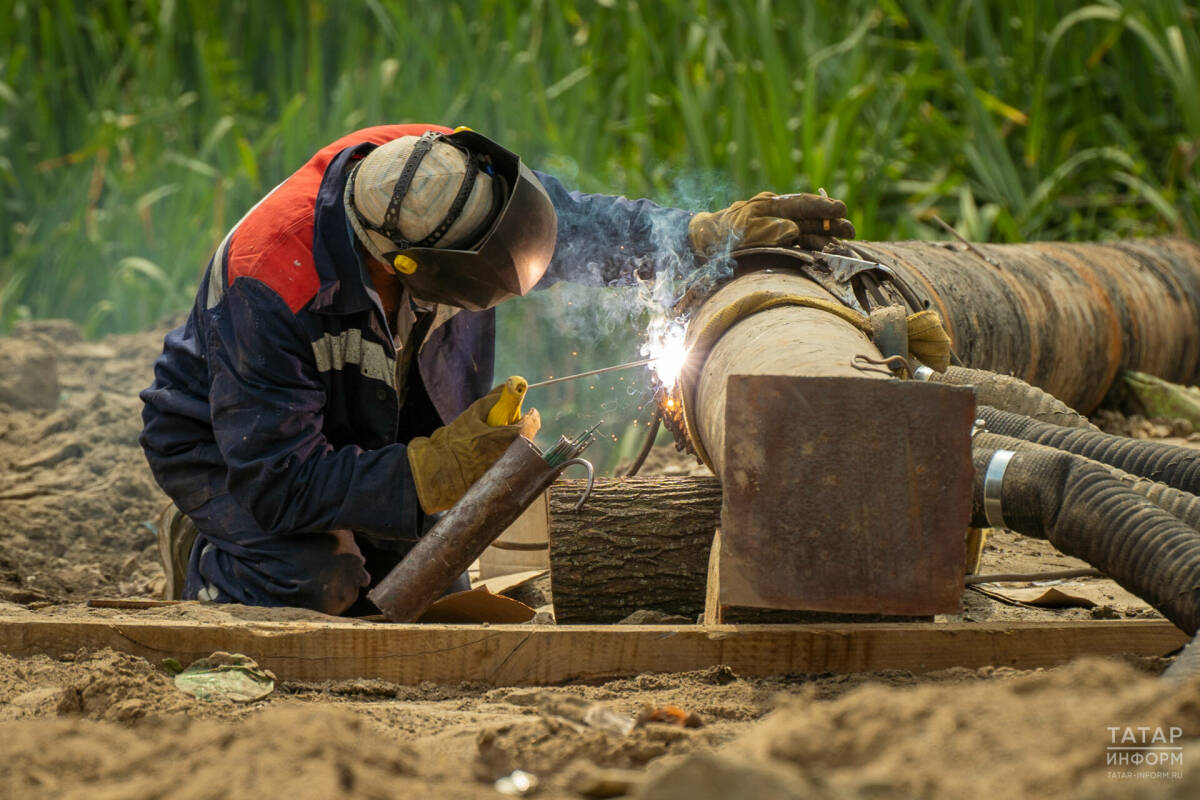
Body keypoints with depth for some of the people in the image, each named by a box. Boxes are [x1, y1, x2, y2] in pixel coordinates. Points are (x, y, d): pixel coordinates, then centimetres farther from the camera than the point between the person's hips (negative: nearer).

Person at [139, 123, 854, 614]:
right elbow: (277, 484, -38)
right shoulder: (271, 288, -43)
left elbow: (584, 226, -4)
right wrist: (434, 471, -42)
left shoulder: (448, 178, -25)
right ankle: (203, 558, 1)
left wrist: (714, 233, -16)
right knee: (314, 585, -30)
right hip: (220, 444, -6)